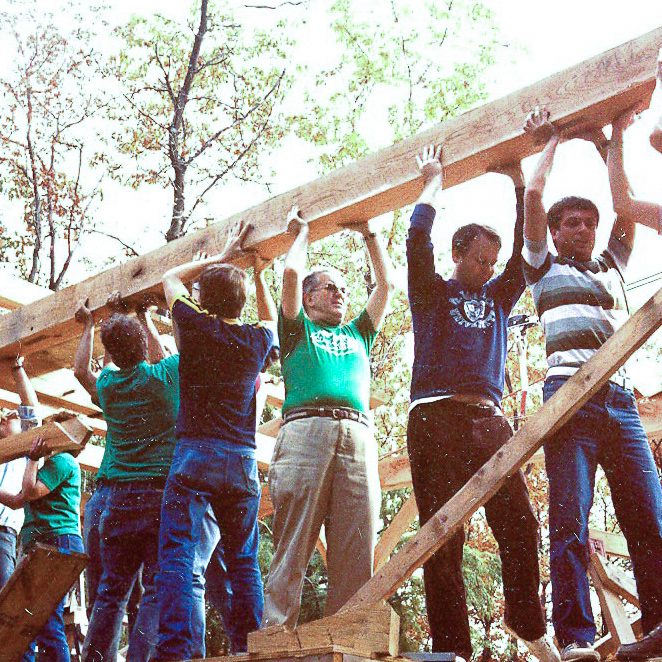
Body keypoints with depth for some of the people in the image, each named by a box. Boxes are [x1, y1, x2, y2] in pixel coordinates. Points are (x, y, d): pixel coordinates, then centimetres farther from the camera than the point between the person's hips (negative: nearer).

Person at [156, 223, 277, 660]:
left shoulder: (196, 328, 0)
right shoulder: (257, 341, 6)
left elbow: (171, 278, 19)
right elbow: (271, 317, 33)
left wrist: (223, 257, 22)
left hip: (194, 456, -3)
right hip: (243, 463, 3)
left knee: (177, 557, -7)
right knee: (244, 562, 9)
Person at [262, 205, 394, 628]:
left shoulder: (358, 334, 34)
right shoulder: (297, 329, 23)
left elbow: (386, 284, 32)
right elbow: (291, 274, 12)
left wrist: (369, 234, 37)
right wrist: (302, 235, 28)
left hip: (358, 436, 4)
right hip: (306, 429, -4)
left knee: (356, 554, -7)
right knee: (292, 547, -12)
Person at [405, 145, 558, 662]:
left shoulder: (498, 297, 25)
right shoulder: (432, 291, 15)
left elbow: (527, 249, 18)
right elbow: (417, 239, 1)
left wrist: (519, 183, 20)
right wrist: (434, 181, 14)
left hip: (489, 418, 4)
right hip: (436, 416, -3)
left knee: (519, 525, -7)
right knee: (443, 535, -7)